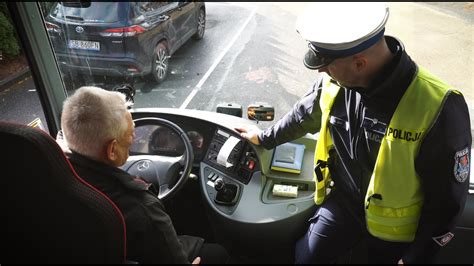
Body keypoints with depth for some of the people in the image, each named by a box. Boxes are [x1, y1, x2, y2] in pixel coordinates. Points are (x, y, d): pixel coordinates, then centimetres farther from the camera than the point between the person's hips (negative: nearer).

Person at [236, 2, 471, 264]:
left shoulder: (438, 108, -32)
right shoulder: (334, 83, -17)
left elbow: (448, 194, -18)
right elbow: (303, 116, 6)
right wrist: (265, 138, 21)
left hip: (393, 225, -3)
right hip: (342, 202, 4)